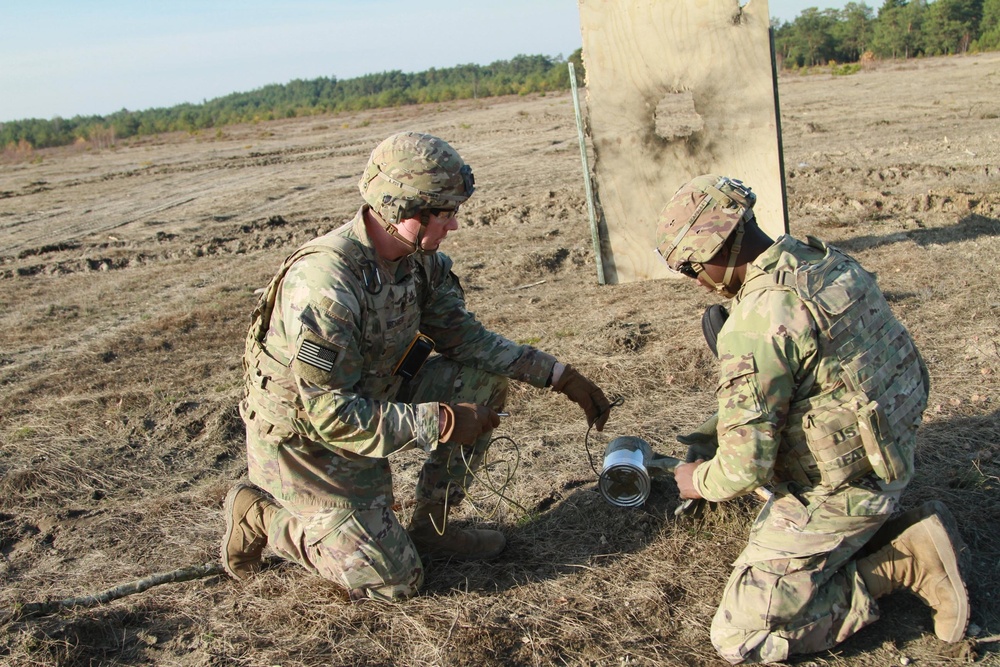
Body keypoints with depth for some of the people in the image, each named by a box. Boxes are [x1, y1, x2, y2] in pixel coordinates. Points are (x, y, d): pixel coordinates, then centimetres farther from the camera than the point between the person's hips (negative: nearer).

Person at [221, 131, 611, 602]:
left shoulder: (420, 260, -8)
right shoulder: (323, 285, -34)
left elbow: (464, 337, 2)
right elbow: (331, 415, -32)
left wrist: (560, 376, -4)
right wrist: (442, 422, -28)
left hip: (371, 401, 8)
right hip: (303, 441, -8)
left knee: (485, 379, -3)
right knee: (395, 580, -6)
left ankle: (430, 528, 9)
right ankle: (262, 514, 10)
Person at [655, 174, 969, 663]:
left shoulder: (757, 327, -28)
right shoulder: (827, 260, 0)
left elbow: (743, 467, -25)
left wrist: (700, 481, -2)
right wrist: (721, 431, 16)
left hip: (833, 495, -9)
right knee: (769, 537, 32)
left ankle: (903, 566, -3)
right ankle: (902, 534, 15)